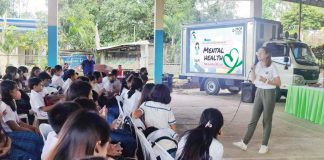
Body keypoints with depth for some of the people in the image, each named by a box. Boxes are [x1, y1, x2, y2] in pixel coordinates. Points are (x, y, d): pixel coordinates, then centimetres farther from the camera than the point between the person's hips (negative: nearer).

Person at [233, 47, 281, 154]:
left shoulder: (271, 67, -10)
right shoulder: (258, 65, 8)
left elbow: (278, 83, -11)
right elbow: (254, 81, 12)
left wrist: (266, 80, -22)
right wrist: (253, 71, -3)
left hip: (269, 93, -5)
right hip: (259, 92, 6)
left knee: (267, 120, 3)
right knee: (253, 119, 6)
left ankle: (264, 145, 11)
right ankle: (244, 143, 5)